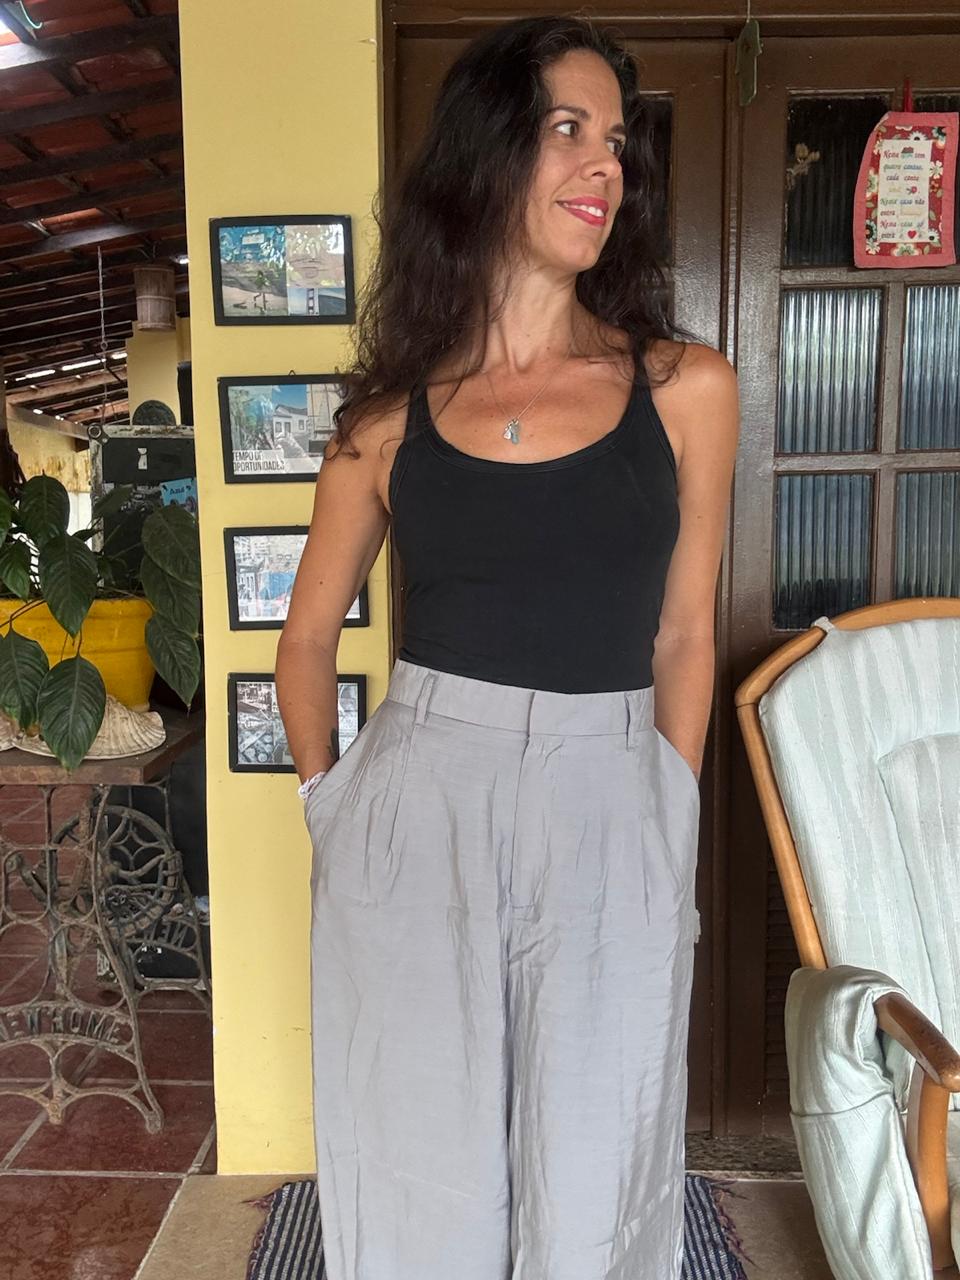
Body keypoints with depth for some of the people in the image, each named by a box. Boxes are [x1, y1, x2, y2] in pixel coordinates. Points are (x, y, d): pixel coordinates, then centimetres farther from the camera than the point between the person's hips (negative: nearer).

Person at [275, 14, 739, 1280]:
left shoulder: (686, 386, 3)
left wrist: (663, 833, 7)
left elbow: (682, 635, 6)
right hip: (414, 811, 1)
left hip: (610, 818, 0)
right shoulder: (392, 409, 3)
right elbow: (309, 632, 12)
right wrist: (333, 804, 8)